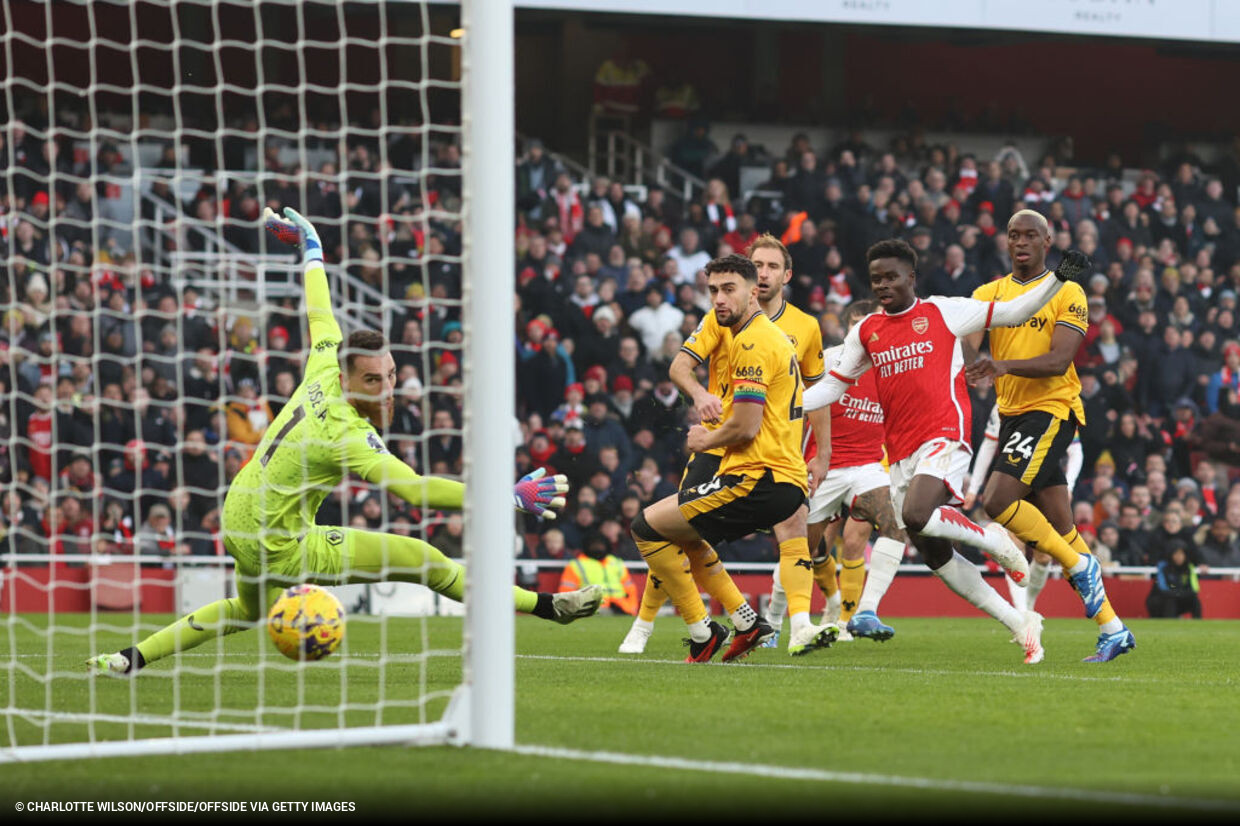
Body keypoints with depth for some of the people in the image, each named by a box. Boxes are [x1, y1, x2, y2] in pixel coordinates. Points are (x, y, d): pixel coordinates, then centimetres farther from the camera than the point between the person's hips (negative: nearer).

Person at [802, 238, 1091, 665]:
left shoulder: (942, 313, 3)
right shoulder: (865, 332, 15)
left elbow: (1013, 313, 7)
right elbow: (833, 385, 20)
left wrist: (1058, 280, -4)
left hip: (944, 437, -6)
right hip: (900, 452, 6)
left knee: (916, 516, -32)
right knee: (934, 554, 2)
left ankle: (992, 539, -4)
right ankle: (1020, 623, 12)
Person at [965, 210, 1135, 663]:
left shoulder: (1067, 293, -3)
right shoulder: (989, 293, 12)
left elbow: (1059, 361, -14)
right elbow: (968, 343, -2)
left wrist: (1004, 365, -30)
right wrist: (968, 364, -27)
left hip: (1050, 409, -6)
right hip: (1011, 413, 6)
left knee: (997, 500, -22)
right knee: (1061, 528, 4)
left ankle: (1081, 566, -4)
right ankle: (1113, 629, 9)